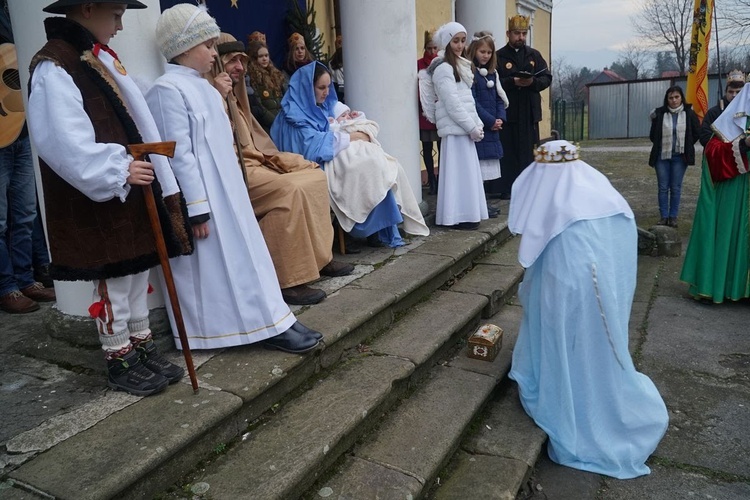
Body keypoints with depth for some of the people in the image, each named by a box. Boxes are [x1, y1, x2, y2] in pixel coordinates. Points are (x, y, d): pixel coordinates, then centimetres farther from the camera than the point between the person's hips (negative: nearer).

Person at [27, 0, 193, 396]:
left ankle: (142, 349, 30)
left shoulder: (100, 58, 14)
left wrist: (158, 180, 7)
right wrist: (120, 169, -21)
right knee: (113, 281, 3)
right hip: (98, 201, -9)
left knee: (137, 272, 15)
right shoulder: (53, 68, -14)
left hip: (132, 192, 9)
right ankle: (120, 363, 19)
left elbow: (134, 123, 13)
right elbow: (66, 143, -23)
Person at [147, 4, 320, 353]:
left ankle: (270, 322, 21)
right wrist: (196, 209, -21)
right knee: (213, 265, 1)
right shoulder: (168, 90, -15)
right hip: (203, 198, -10)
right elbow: (179, 155, -20)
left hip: (225, 192, 10)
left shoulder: (202, 87, 14)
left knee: (244, 256, 12)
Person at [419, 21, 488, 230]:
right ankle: (458, 217, -2)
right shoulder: (443, 68, -11)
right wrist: (472, 127, -14)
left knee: (467, 170, 11)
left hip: (463, 127, 9)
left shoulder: (459, 65, 18)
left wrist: (477, 124, 9)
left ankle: (466, 214, 17)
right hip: (455, 128, -9)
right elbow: (452, 103, -17)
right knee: (459, 171, -7)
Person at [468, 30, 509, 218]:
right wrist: (490, 121, -14)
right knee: (479, 166, -6)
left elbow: (499, 98, 15)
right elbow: (473, 102, -15)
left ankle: (484, 201, 19)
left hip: (493, 127, 8)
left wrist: (500, 118, -1)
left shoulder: (492, 73, 16)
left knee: (487, 166, 10)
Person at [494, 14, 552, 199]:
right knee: (507, 151, -1)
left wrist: (532, 81, -11)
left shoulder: (534, 55, 12)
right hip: (507, 112, -3)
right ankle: (506, 188, 5)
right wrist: (512, 82, -20)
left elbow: (547, 78, 8)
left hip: (529, 112, 4)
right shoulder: (499, 56, 1)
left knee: (528, 151, 7)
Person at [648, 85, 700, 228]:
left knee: (676, 188, 5)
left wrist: (686, 146, 5)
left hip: (679, 156, 0)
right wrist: (660, 145, 3)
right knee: (663, 187, 4)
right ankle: (664, 216, 12)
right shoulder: (659, 113, -4)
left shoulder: (689, 113, -3)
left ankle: (673, 216, 13)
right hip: (662, 155, 0)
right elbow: (652, 135, 4)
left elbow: (697, 132, 6)